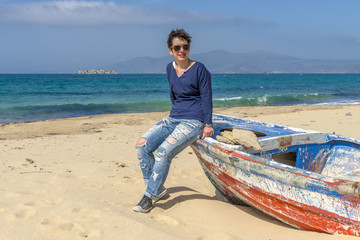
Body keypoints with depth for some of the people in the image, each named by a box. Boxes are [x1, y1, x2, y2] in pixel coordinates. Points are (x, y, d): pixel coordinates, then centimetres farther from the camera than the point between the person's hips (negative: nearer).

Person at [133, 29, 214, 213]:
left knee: (163, 151, -25)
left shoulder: (199, 69, -8)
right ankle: (158, 188, 0)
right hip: (173, 118, 7)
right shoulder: (170, 69, 9)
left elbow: (206, 97, -8)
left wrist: (208, 124, -14)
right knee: (142, 145, -10)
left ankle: (150, 196, -15)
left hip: (194, 122, -7)